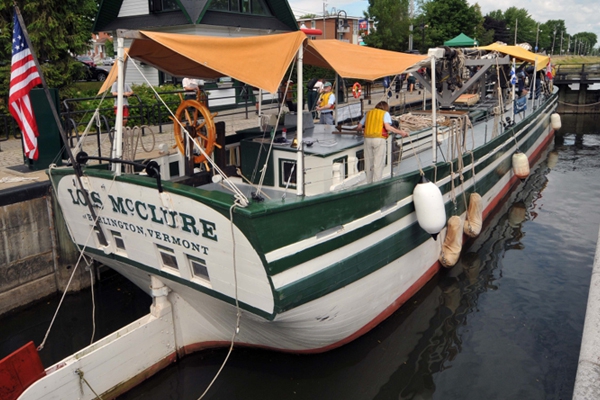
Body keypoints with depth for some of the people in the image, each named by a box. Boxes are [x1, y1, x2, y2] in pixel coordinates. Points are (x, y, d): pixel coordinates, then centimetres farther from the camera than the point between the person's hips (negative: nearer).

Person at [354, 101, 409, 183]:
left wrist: (354, 129, 39)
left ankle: (369, 184, 14)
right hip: (379, 139, -4)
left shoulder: (368, 113, 20)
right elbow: (387, 127, -8)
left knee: (368, 163, 10)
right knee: (378, 164, -2)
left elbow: (359, 127, 17)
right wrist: (400, 132, -1)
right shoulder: (385, 113, 8)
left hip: (367, 139, 4)